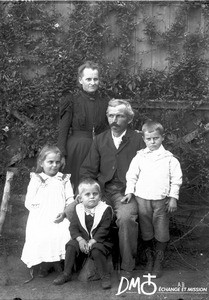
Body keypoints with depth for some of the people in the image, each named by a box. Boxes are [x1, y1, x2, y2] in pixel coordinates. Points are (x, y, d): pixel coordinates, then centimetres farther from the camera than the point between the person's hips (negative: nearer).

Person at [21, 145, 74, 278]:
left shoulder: (64, 179, 13)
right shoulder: (36, 180, 6)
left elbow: (70, 200, 8)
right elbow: (29, 202, 2)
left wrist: (64, 213, -9)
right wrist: (43, 213, -8)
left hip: (60, 218, 1)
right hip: (40, 219, -1)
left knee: (65, 234, -24)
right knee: (40, 237, -25)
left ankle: (58, 261, 1)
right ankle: (44, 263, 0)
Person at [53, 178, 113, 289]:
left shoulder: (105, 209, -10)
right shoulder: (78, 209, 2)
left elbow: (103, 230, -14)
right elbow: (73, 227, 0)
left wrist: (92, 242, -22)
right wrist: (80, 239, -17)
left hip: (99, 241, -4)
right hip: (82, 239, 4)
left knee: (96, 250, -32)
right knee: (71, 245, -18)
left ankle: (105, 276, -14)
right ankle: (66, 274, -2)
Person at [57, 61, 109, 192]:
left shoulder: (105, 101, 7)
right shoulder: (72, 101, -1)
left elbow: (110, 128, 10)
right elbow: (63, 129, -3)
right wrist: (61, 155, -9)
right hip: (77, 148, -2)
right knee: (77, 184, 1)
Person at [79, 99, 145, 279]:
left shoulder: (137, 140, 4)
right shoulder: (100, 140, 16)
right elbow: (88, 170, 15)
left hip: (127, 191, -3)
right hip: (102, 190, 3)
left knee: (125, 217, -34)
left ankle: (127, 267, -15)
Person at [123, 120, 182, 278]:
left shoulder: (169, 158, 0)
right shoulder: (139, 157, 4)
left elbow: (176, 179, 2)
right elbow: (132, 175, 8)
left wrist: (173, 198, -2)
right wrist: (129, 192, 0)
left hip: (161, 200, -1)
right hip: (142, 198, 1)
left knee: (161, 231, 4)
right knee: (146, 231, 10)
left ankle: (159, 262, 19)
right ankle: (149, 259, 26)